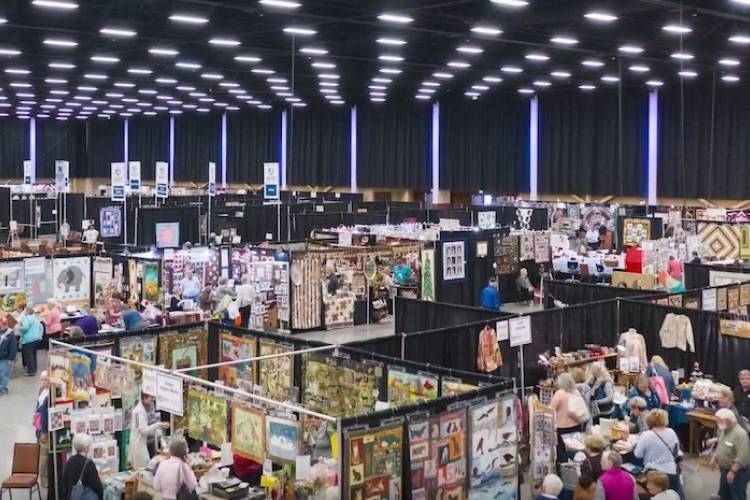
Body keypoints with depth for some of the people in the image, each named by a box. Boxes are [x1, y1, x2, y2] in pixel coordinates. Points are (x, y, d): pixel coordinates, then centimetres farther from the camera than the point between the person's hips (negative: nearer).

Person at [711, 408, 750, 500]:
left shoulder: (740, 434, -26)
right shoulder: (723, 430, 4)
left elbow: (742, 458, -29)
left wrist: (732, 472, -26)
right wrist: (715, 457, 9)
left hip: (738, 473, -9)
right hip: (725, 471, 9)